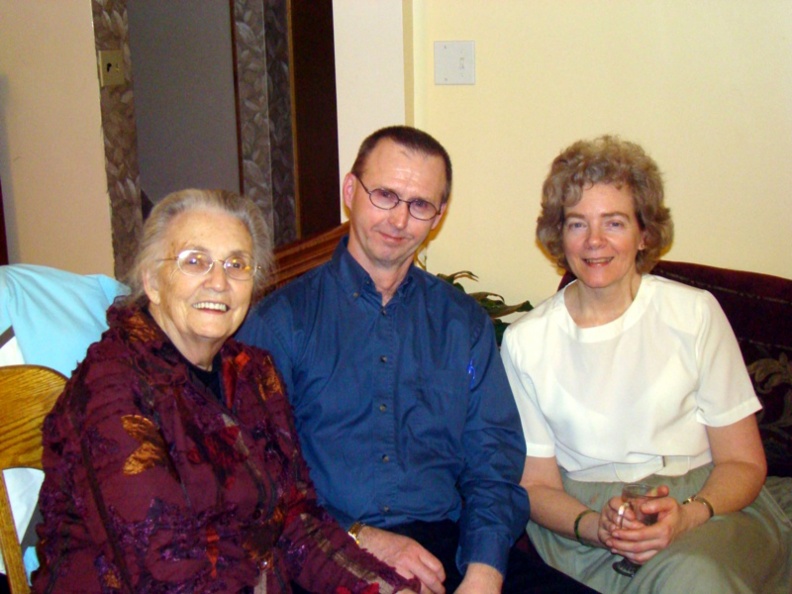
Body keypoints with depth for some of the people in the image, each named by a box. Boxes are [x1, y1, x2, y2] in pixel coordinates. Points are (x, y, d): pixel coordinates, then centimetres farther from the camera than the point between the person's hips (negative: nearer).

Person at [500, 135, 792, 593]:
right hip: (581, 517, -1)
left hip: (707, 508, 1)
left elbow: (744, 462, 3)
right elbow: (537, 485, 6)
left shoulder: (695, 313, 1)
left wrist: (688, 515, -18)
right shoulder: (525, 341, 2)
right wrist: (594, 525, -16)